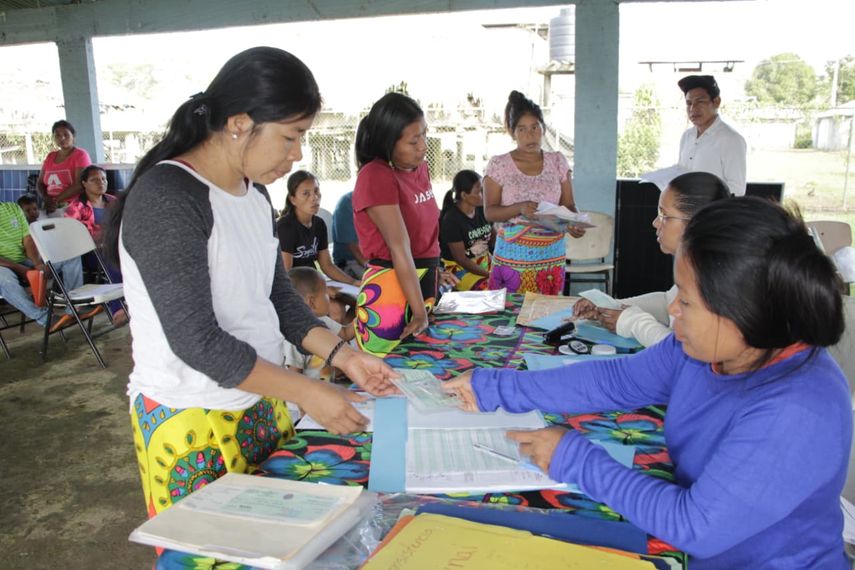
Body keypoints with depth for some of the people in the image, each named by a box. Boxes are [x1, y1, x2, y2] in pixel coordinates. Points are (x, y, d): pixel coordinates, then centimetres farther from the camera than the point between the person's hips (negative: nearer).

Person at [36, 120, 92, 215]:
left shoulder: (80, 154, -2)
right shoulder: (50, 157, 16)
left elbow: (80, 185, -12)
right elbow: (40, 183, 17)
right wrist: (46, 199, -3)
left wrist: (56, 200, -13)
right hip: (52, 209, 5)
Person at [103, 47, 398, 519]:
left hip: (261, 405, 8)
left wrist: (341, 354, -1)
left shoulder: (252, 192, 6)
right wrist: (306, 393, -20)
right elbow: (196, 340, -21)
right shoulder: (165, 199, -19)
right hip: (193, 425, -7)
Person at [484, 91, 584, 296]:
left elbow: (569, 205, 7)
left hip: (552, 257, 2)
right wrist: (520, 208, -22)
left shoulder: (557, 161, 6)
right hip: (512, 257, -2)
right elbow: (489, 212, -5)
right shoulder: (498, 165, -2)